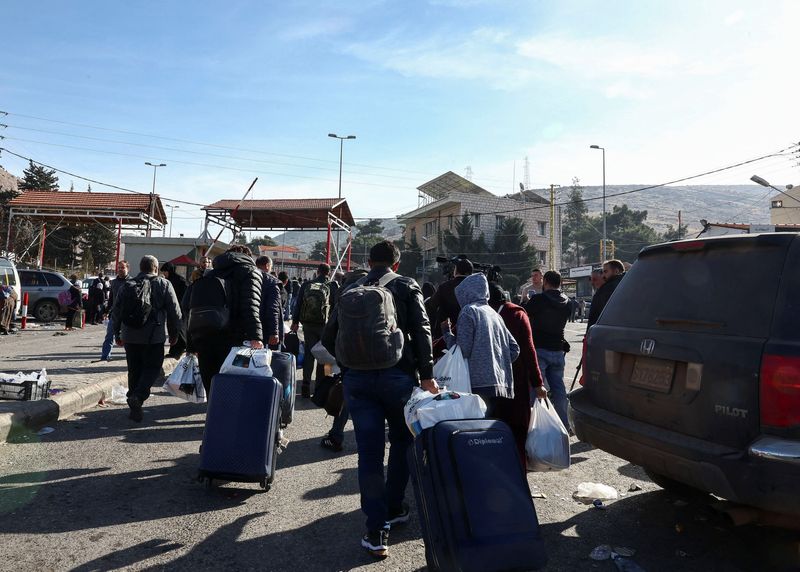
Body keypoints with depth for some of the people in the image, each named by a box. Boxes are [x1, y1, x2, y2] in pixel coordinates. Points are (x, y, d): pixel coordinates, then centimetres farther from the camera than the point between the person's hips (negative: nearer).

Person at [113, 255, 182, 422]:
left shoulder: (127, 286, 7)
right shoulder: (164, 285, -1)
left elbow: (116, 312, 9)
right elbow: (175, 312, -2)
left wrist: (117, 334, 20)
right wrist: (173, 334, 8)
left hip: (130, 336, 3)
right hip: (154, 336, -3)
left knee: (134, 370, 12)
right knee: (152, 368, 6)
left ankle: (134, 409, 15)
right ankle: (138, 396, -17)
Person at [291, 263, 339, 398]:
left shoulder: (306, 285, 3)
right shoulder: (332, 286, -4)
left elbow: (298, 304, 4)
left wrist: (295, 322, 9)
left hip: (308, 325, 2)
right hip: (325, 326, -2)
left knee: (308, 354, 8)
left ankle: (306, 386, 3)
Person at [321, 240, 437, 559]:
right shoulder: (407, 287, 3)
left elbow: (329, 337, 10)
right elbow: (421, 332, -8)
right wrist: (426, 375, -7)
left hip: (356, 378, 2)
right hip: (397, 375, -1)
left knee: (369, 450, 5)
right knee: (402, 443, 18)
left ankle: (377, 529, 5)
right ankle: (393, 509, 30)